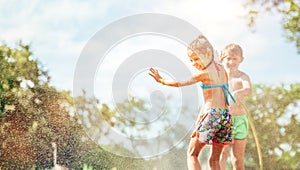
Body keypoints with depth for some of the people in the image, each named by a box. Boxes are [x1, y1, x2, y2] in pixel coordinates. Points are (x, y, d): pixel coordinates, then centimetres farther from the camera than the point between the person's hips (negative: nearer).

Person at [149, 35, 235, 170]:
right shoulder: (222, 70, 12)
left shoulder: (204, 74, -7)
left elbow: (180, 83, -5)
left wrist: (161, 80, 7)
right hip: (225, 114, 7)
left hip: (211, 114, -7)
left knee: (192, 154, 4)